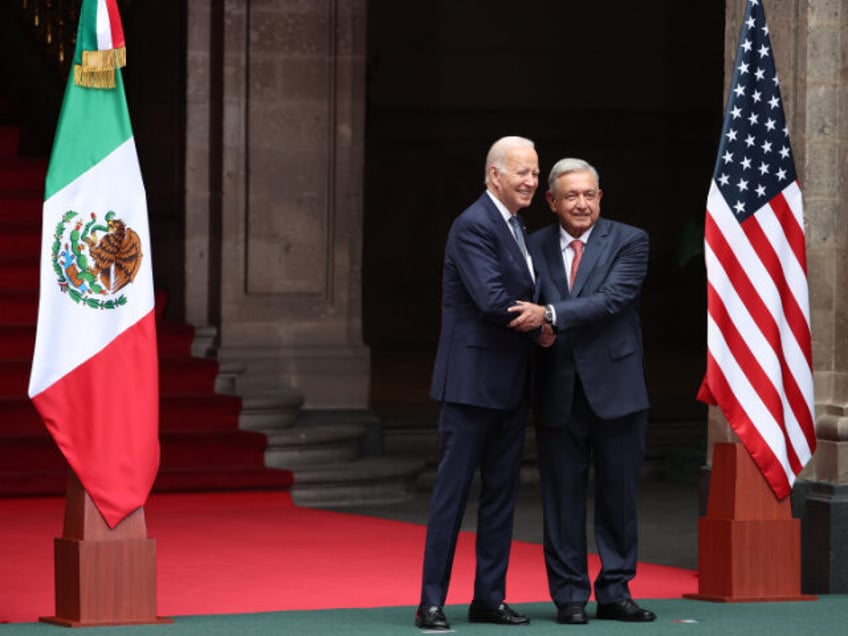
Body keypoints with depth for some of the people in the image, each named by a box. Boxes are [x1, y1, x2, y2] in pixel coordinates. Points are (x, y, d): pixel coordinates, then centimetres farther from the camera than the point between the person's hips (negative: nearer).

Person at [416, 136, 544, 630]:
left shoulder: (516, 228, 16)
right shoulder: (474, 226, -14)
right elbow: (491, 299, -23)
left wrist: (537, 319, -2)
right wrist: (540, 325, -10)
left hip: (511, 384, 9)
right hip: (474, 380, -9)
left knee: (502, 492, 11)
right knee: (453, 491, -4)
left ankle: (489, 598, 17)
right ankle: (432, 602, 0)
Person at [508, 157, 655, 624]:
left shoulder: (629, 242, 0)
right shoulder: (534, 247, 8)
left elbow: (613, 299, -15)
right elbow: (522, 312, 11)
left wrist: (549, 315, -24)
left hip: (615, 388, -1)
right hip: (559, 392, 2)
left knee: (619, 494, 5)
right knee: (562, 495, 3)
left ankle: (615, 591, 15)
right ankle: (570, 596, 10)